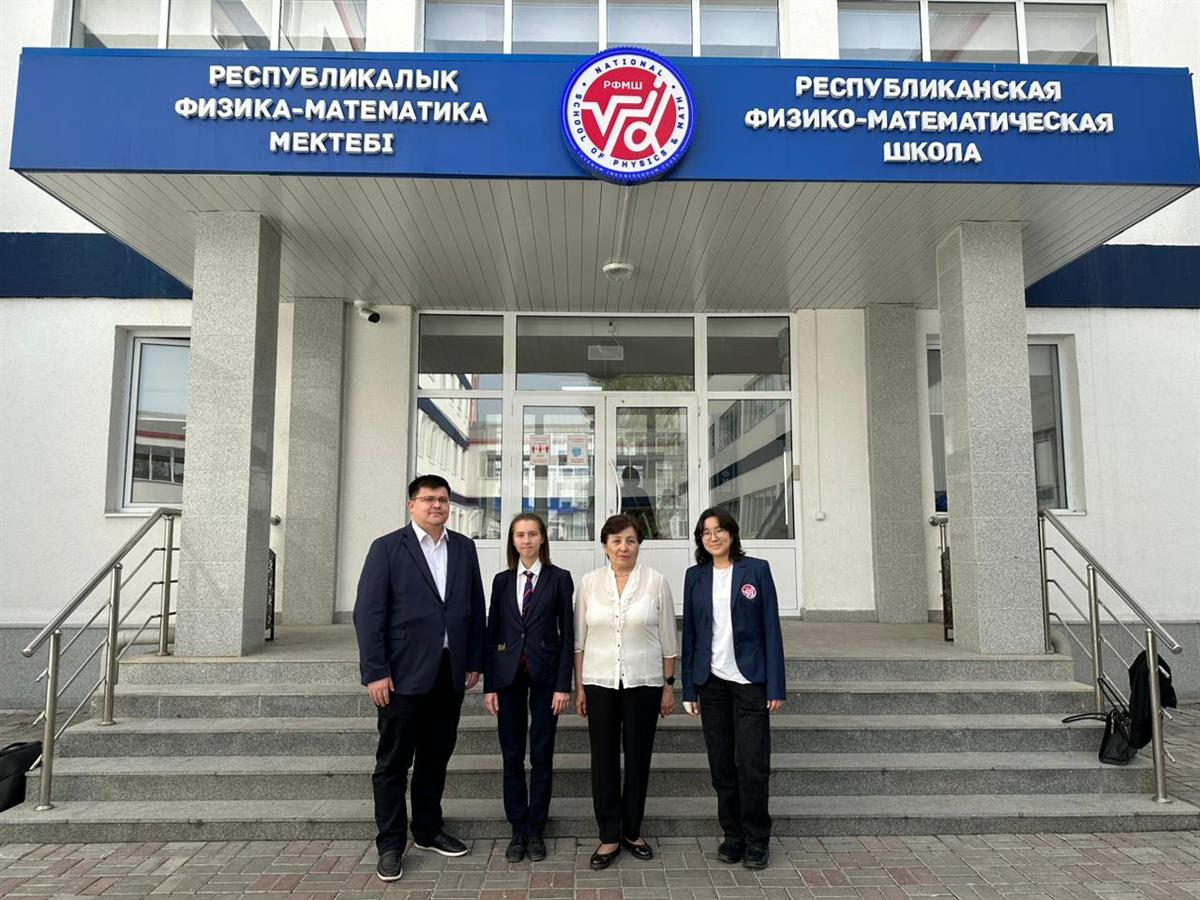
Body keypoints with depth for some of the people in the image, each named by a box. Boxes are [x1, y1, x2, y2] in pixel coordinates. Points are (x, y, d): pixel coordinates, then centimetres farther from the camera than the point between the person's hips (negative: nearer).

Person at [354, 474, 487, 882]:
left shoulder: (464, 547, 7)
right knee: (393, 762, 6)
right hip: (404, 674, -4)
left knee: (436, 757, 15)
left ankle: (427, 831, 31)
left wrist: (474, 662, 6)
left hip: (450, 673, 4)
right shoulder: (387, 548, -5)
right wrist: (376, 673, -13)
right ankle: (390, 845, 19)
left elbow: (475, 607, 10)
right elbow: (368, 613, -9)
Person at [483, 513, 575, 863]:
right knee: (512, 755, 7)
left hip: (545, 675, -2)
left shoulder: (559, 578, -1)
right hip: (508, 674, 2)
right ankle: (517, 829, 19)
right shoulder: (502, 581, 7)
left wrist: (563, 685, -8)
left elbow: (567, 633, -3)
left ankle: (535, 830, 18)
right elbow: (492, 633, 6)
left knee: (542, 755, 5)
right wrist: (489, 685, 1)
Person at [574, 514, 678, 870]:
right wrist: (579, 687, 4)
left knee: (638, 758, 9)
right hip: (600, 682, 1)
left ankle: (632, 831, 26)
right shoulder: (590, 582, 1)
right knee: (604, 759, 5)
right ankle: (609, 837, 18)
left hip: (643, 682, -1)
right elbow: (579, 639, 5)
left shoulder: (656, 581, -3)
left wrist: (668, 686, 1)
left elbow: (668, 639, 2)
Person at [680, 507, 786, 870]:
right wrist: (689, 688, 5)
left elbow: (771, 627, -3)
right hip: (711, 681, 3)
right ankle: (732, 834, 22)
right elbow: (690, 632, 8)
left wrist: (775, 686, -7)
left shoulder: (756, 570, -2)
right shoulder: (695, 576, 6)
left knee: (752, 764, -3)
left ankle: (756, 839, 13)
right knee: (721, 764, 8)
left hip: (749, 678, -3)